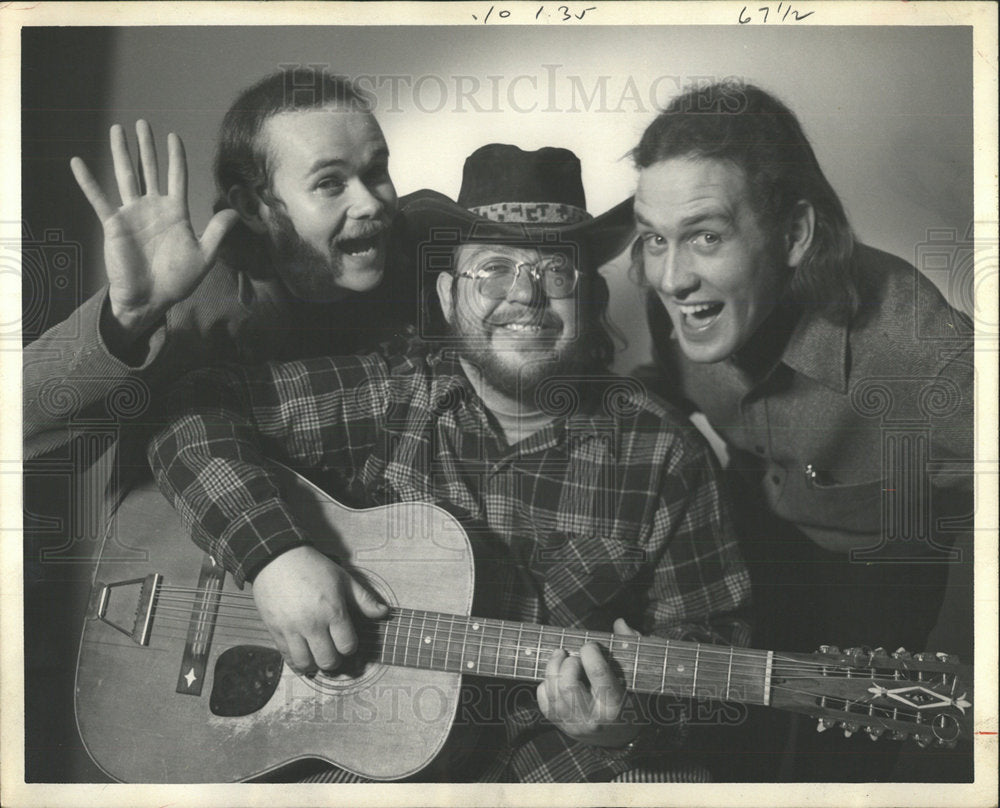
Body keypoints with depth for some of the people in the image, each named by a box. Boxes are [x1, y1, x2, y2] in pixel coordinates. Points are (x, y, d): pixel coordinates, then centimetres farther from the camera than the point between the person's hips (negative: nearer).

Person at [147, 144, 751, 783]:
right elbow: (190, 406, -7)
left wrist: (627, 722, -19)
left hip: (577, 756, 1)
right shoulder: (386, 399, -4)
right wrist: (274, 554, -20)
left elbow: (705, 630, 1)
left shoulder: (665, 454, -3)